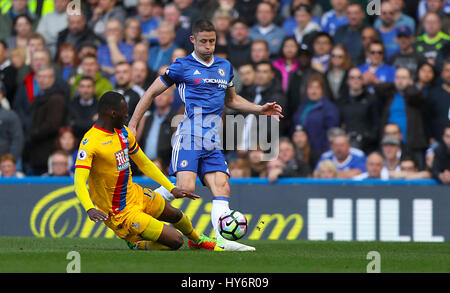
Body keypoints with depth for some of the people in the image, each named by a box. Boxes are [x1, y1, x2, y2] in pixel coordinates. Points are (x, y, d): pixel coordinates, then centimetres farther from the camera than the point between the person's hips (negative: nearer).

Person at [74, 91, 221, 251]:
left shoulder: (123, 132, 4)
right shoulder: (90, 143, -24)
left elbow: (145, 164, 16)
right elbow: (79, 182, -33)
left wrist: (172, 188, 12)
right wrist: (90, 209, -50)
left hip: (136, 195, 9)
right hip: (120, 214, -9)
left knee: (175, 215, 28)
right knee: (175, 241, -12)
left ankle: (198, 240, 59)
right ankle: (136, 244, 13)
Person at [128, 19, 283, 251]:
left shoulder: (224, 66, 19)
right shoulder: (182, 67, 1)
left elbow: (231, 100, 34)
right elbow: (152, 93, 6)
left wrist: (260, 109, 21)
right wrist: (132, 125, 2)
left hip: (213, 143, 5)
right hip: (189, 135, -5)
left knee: (222, 187, -12)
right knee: (186, 188, -21)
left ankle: (222, 239, -22)